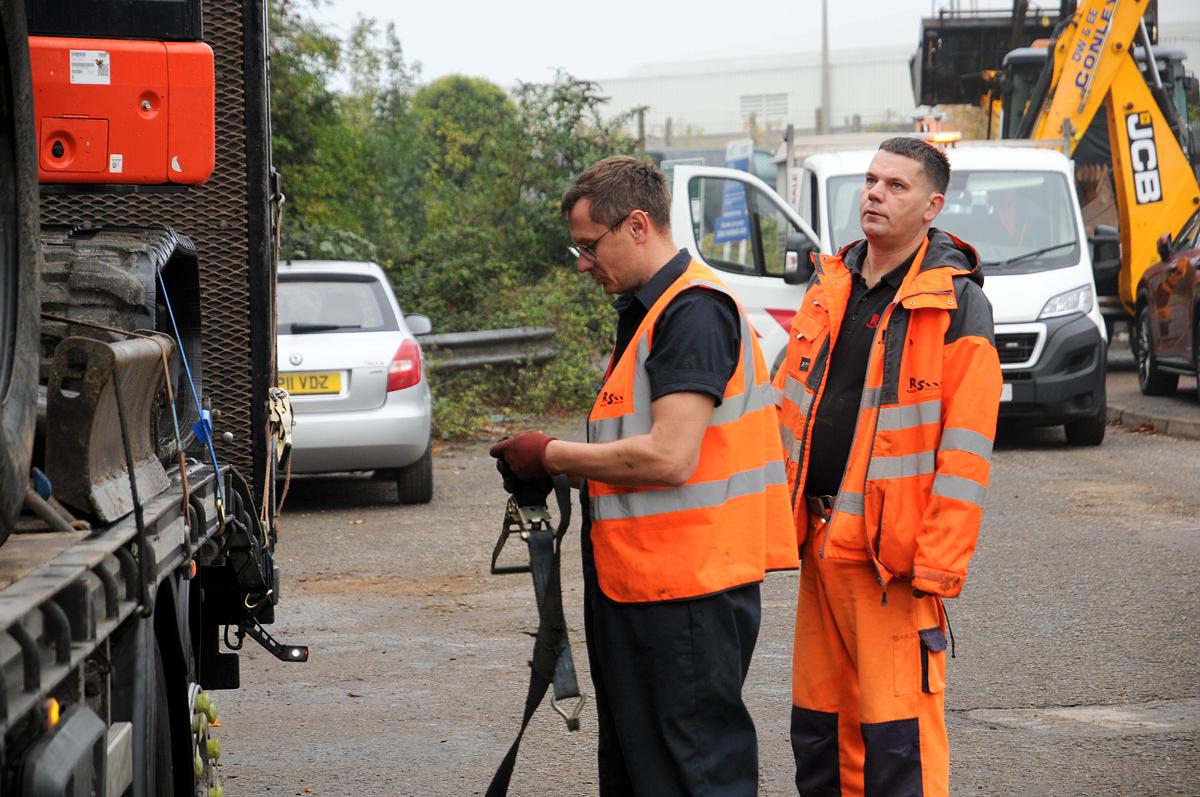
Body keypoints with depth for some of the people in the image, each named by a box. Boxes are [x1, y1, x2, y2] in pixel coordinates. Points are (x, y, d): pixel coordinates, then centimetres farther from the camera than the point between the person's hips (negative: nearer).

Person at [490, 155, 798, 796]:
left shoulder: (694, 310, -16)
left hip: (687, 594, -11)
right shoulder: (646, 309, 18)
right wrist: (566, 474, 5)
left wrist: (552, 456, -13)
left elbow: (670, 457, -24)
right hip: (640, 585, 11)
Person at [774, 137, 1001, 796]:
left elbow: (965, 450, -12)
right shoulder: (828, 290, 13)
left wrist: (937, 565, -17)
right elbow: (787, 410, 19)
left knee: (898, 733, -7)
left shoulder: (957, 305, -7)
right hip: (820, 543, 7)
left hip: (895, 554, -7)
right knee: (818, 725, 13)